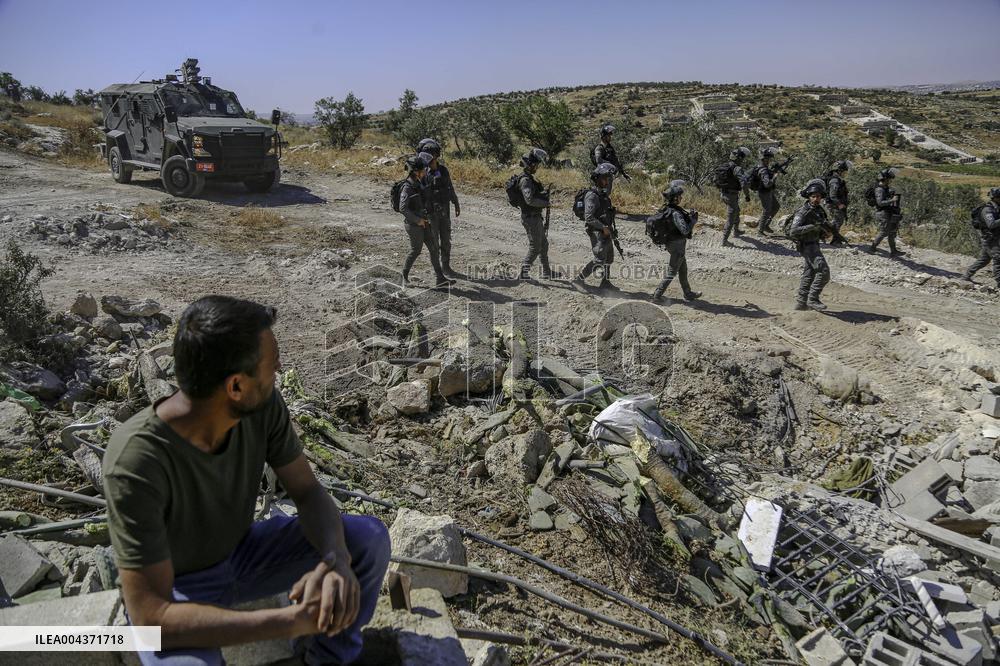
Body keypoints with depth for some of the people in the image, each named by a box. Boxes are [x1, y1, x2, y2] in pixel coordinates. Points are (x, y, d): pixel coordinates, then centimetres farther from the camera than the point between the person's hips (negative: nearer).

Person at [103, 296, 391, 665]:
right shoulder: (136, 463, -37)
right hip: (172, 593, -4)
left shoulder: (262, 404, -22)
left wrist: (336, 560, -35)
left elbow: (309, 493, -13)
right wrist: (292, 621, -41)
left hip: (239, 554, 5)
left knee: (369, 539, -14)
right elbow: (151, 619, -35)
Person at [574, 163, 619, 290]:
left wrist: (610, 229, 14)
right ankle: (580, 278, 3)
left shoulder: (604, 194, 11)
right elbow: (589, 217, -24)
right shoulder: (592, 196, -18)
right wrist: (603, 228, -20)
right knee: (599, 260, -8)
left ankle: (605, 282, 25)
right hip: (597, 233, -9)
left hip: (606, 232, 9)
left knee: (609, 258, 15)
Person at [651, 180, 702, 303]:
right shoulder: (675, 213, -26)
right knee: (672, 272, 2)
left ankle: (688, 293, 34)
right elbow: (685, 230, -31)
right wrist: (694, 219, -17)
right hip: (677, 245, -9)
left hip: (670, 243, 9)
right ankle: (657, 295, 7)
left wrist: (689, 217, 4)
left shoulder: (666, 209, 1)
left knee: (683, 270, 21)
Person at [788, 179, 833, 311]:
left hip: (814, 244, 9)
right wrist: (812, 226, -33)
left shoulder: (819, 210, 8)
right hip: (807, 245, -9)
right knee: (823, 271, -15)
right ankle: (812, 299, -8)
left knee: (809, 274, 13)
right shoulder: (803, 212, -18)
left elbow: (822, 228, 21)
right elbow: (793, 231, -28)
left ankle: (801, 303, 20)